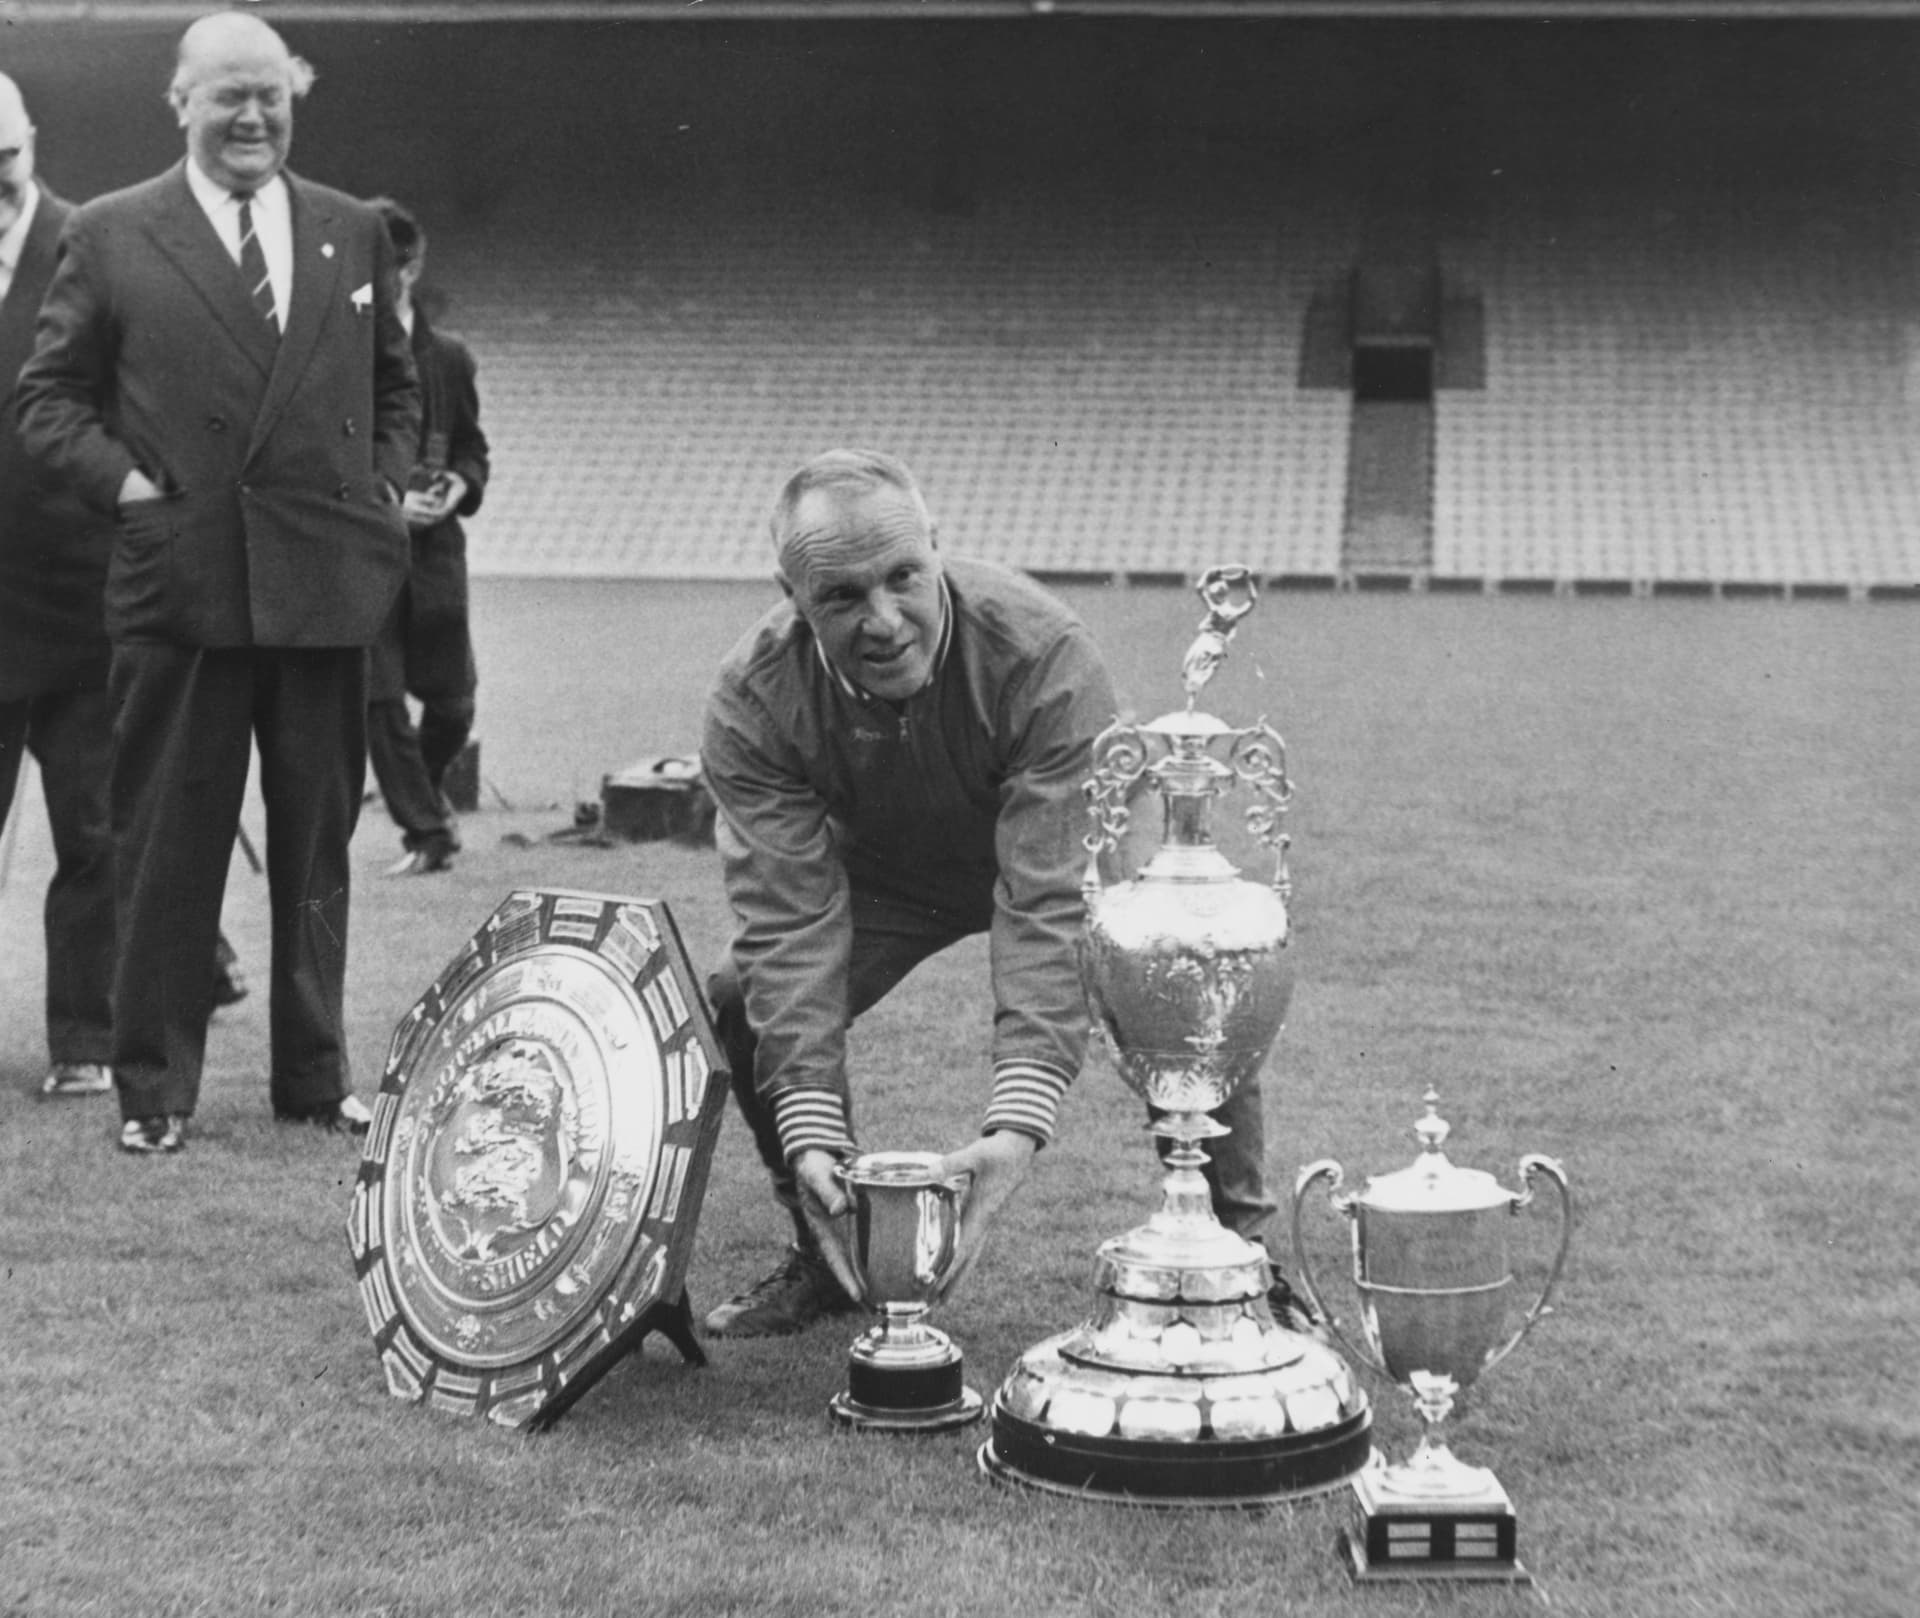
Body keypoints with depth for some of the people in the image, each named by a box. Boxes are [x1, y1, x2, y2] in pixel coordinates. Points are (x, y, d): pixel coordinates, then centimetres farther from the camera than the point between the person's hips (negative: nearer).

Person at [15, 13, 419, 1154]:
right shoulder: (110, 235, 2)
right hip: (180, 580, -3)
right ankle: (155, 1087, 12)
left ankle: (315, 1074, 22)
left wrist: (385, 489, 6)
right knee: (168, 846, 3)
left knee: (318, 839, 11)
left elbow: (395, 388, 20)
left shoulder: (354, 233, 12)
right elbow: (51, 398, 5)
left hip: (326, 583, 3)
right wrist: (124, 482, -9)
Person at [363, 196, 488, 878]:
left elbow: (471, 447, 18)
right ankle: (427, 832, 10)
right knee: (378, 698, -5)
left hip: (432, 547, 3)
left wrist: (460, 486, -4)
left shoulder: (447, 356, 7)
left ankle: (427, 786, 38)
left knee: (451, 701, 6)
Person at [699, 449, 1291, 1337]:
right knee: (742, 998, -20)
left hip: (1057, 857, -2)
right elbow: (794, 921, -32)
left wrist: (1018, 1122, -54)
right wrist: (812, 1135, -44)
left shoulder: (1046, 656, -39)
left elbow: (1050, 906, -42)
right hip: (881, 870, 3)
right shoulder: (754, 700, -30)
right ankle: (828, 1253, 4)